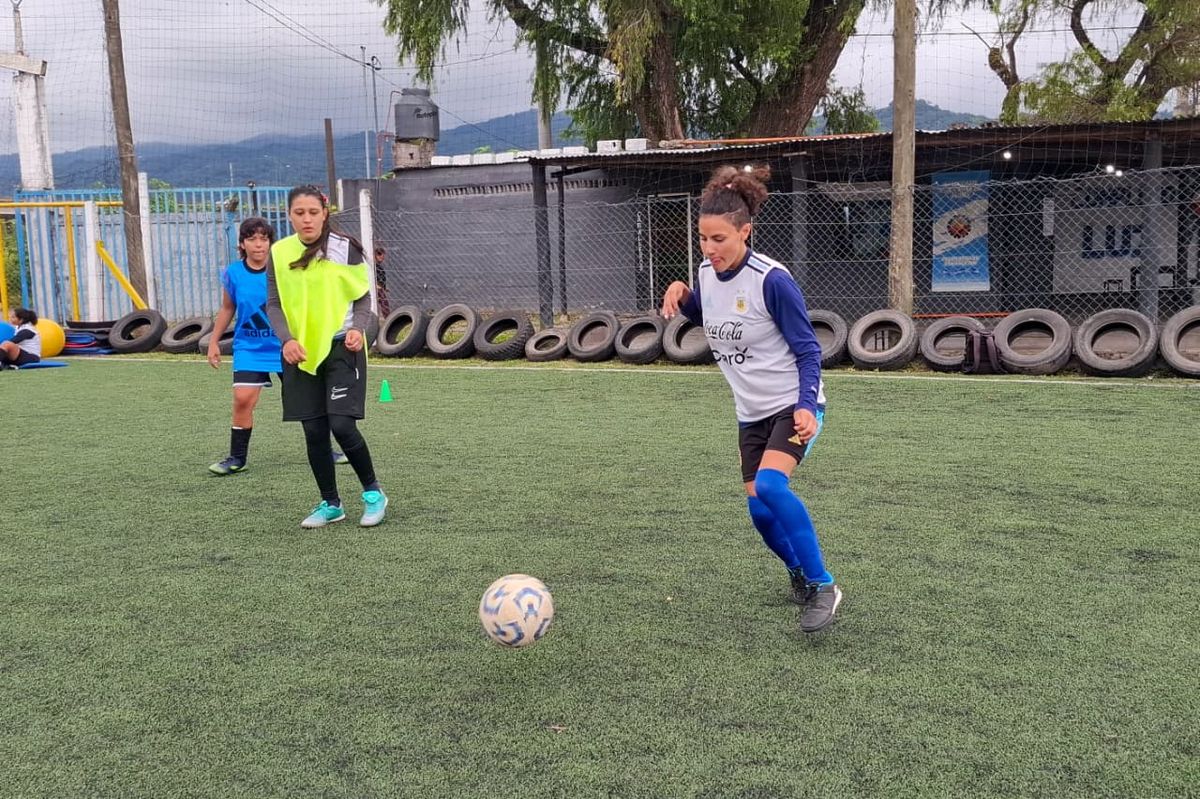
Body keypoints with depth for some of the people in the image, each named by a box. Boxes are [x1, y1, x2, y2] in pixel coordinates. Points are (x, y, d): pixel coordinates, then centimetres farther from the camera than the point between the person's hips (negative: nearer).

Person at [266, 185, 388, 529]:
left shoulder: (344, 247, -4)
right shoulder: (279, 253, 4)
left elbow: (363, 296, 2)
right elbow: (274, 304, 7)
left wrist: (358, 328, -16)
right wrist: (286, 339, -10)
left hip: (341, 347, -4)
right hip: (301, 352, 4)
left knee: (341, 424, -12)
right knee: (314, 432, 6)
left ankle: (373, 493, 9)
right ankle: (330, 504, 21)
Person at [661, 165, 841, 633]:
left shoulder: (771, 280, -21)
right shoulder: (707, 273, -2)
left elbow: (807, 350, -15)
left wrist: (805, 405, -28)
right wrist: (682, 294, 0)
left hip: (794, 407, -7)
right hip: (752, 414, 7)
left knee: (770, 485, -29)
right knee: (759, 510, 7)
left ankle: (822, 587, -16)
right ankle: (799, 574, 36)